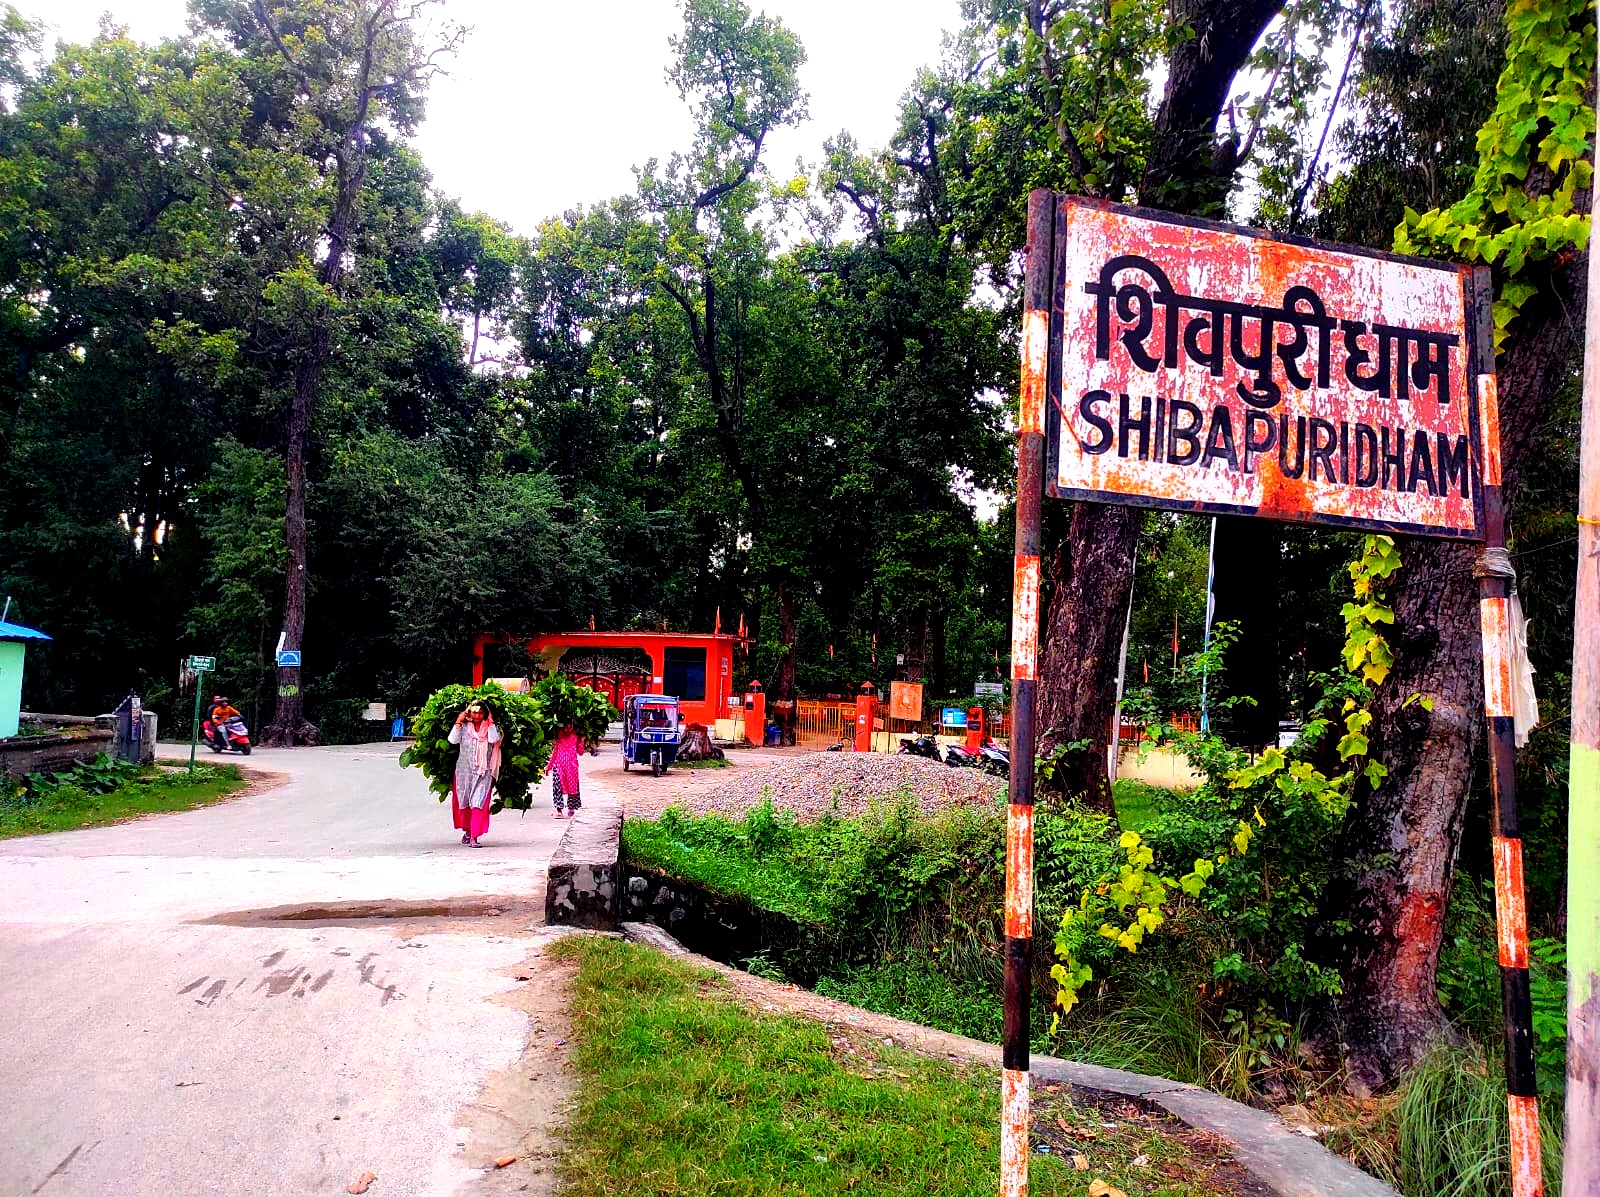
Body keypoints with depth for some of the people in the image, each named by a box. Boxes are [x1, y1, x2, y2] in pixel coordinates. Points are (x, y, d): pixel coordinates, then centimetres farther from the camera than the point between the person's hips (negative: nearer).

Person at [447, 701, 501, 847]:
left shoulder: (490, 727, 1)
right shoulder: (464, 727, 2)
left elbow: (494, 739, -19)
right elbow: (452, 740, -13)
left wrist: (491, 722, -12)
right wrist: (458, 722, -10)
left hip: (483, 772, -2)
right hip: (464, 770, 2)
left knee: (479, 803, -10)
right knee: (464, 802, 12)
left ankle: (474, 837, -12)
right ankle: (467, 830, 33)